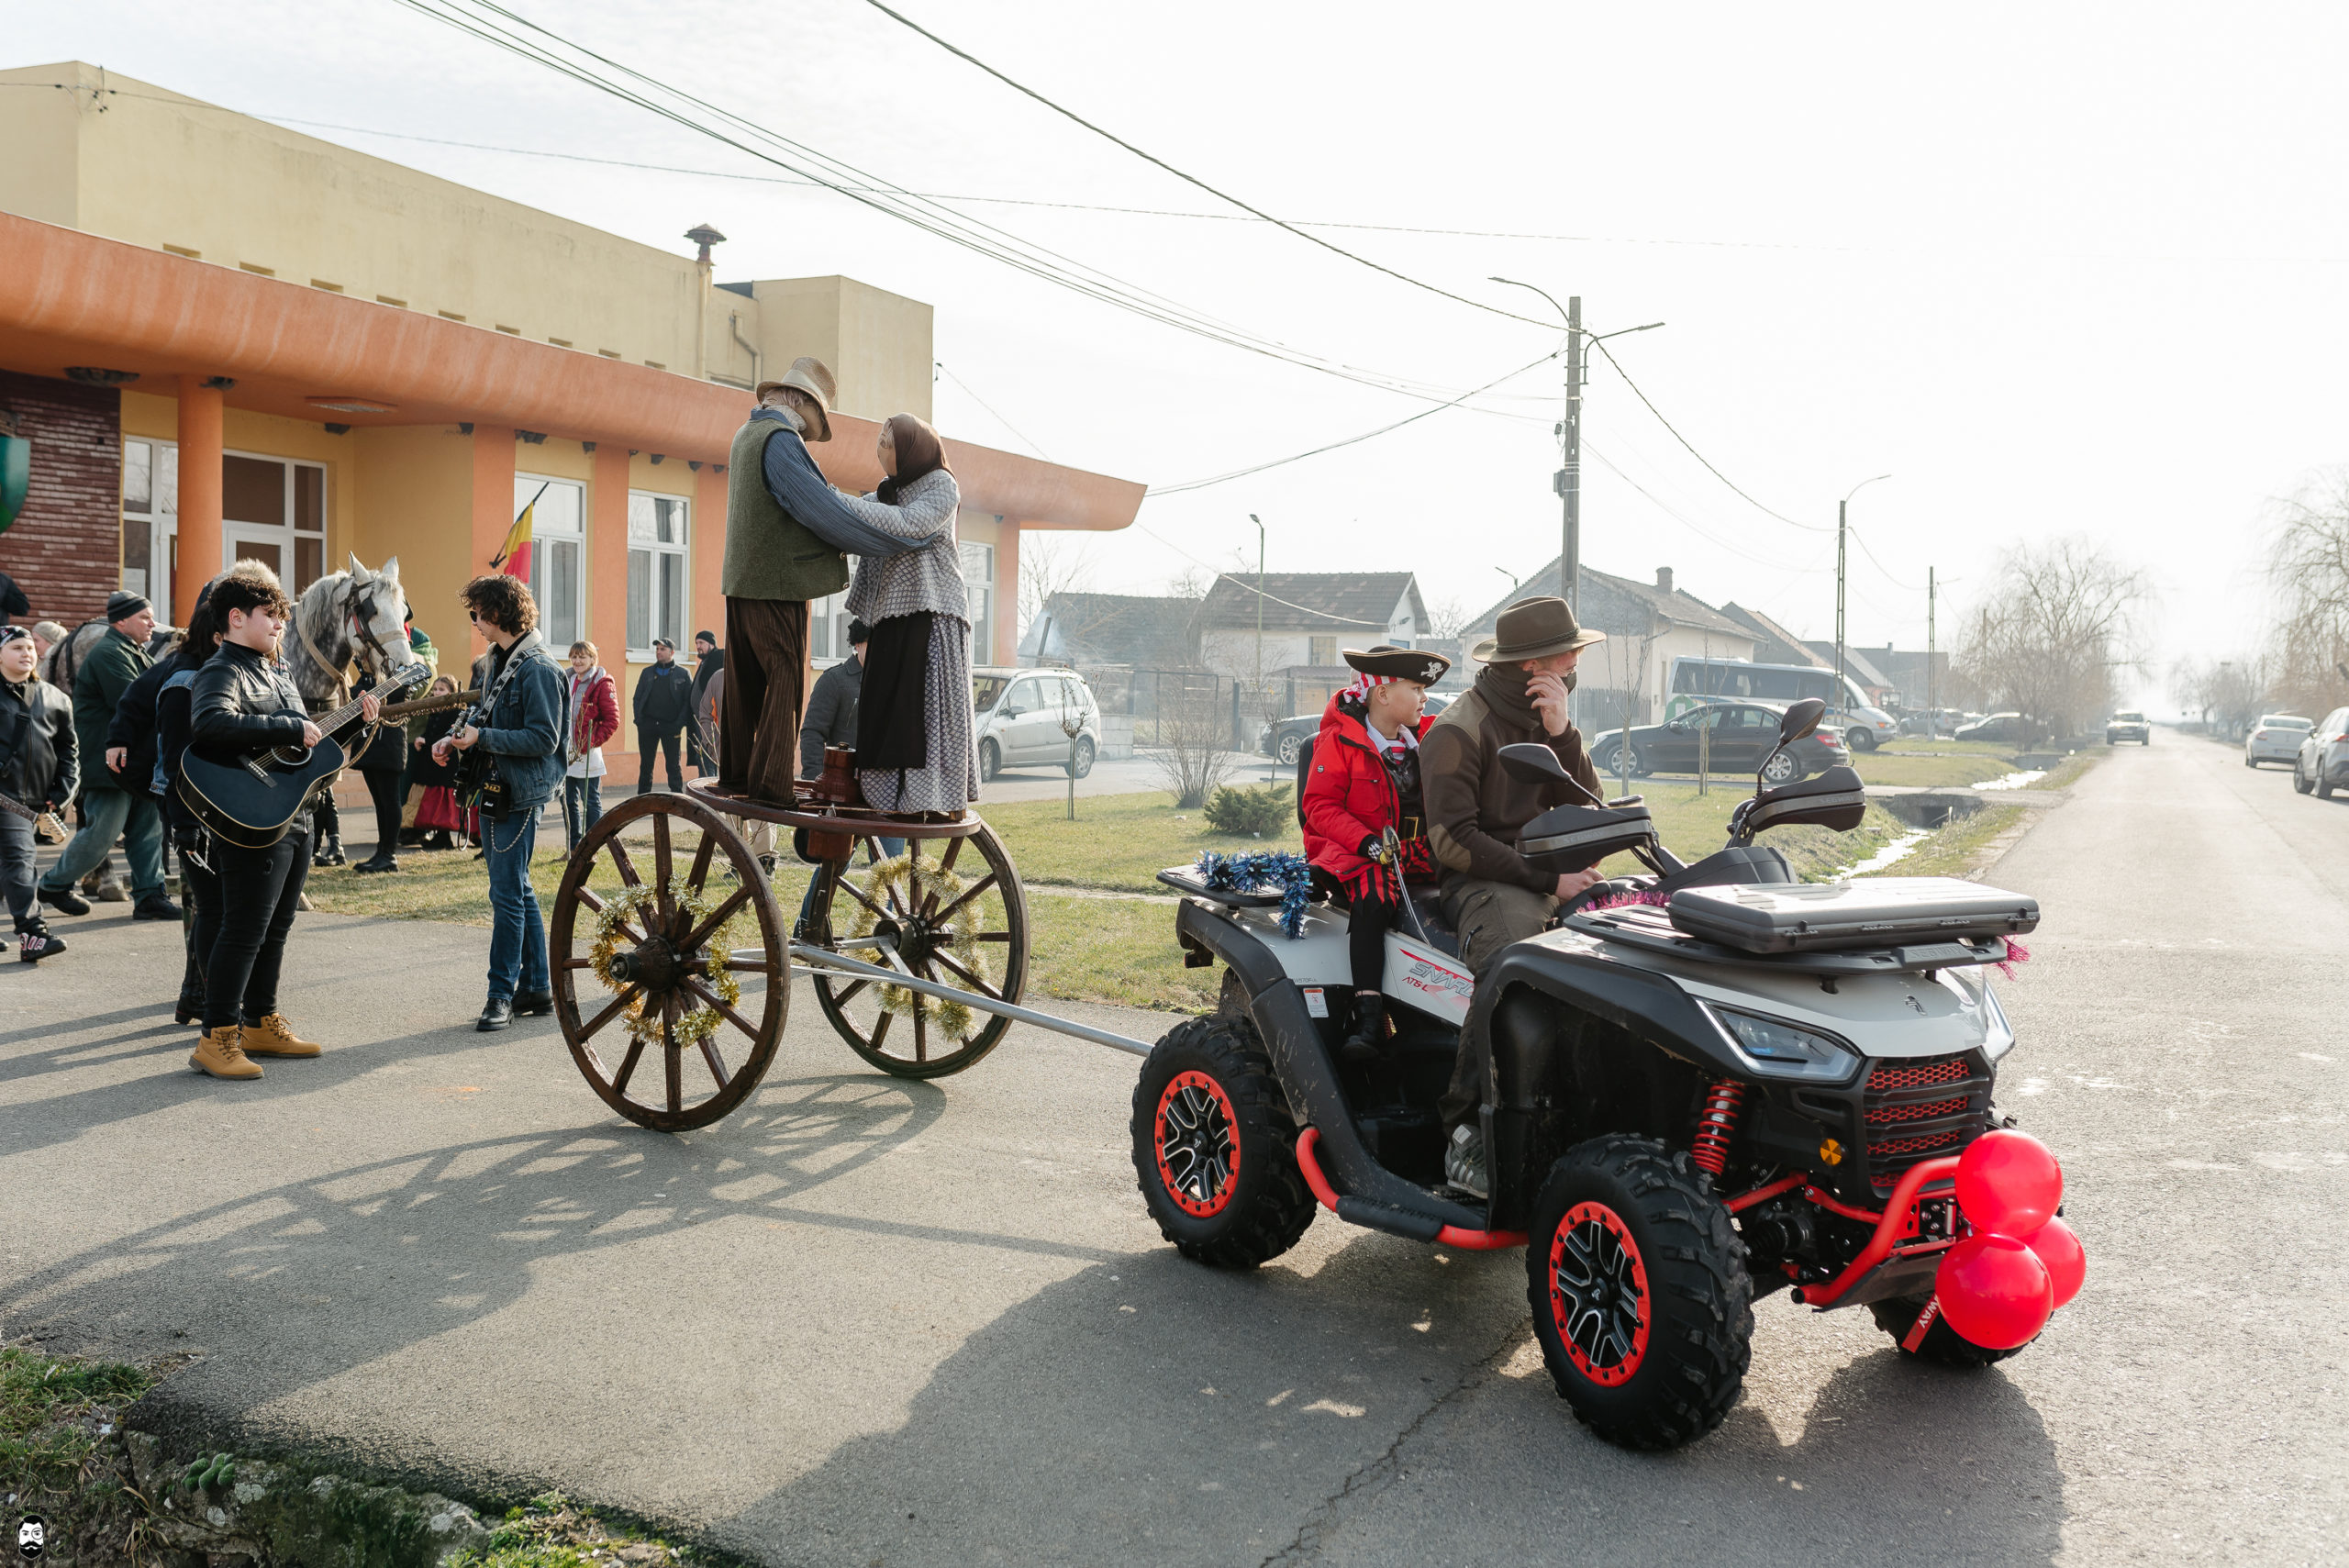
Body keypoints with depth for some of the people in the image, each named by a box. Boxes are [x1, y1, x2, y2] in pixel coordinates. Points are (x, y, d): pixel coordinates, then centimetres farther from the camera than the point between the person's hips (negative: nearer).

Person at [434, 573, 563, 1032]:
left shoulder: (537, 668, -15)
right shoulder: (498, 662, 14)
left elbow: (544, 738, -19)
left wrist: (482, 738, -21)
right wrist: (453, 737, 5)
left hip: (520, 796, -10)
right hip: (493, 791, 10)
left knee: (507, 894, -7)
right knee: (518, 891, 13)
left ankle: (502, 994, -1)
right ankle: (536, 988, 21)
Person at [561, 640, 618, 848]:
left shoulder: (601, 684, -8)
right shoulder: (568, 681, 14)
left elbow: (612, 721, -10)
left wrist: (592, 741, -17)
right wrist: (561, 742, 9)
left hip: (587, 756, -7)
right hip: (567, 754, 7)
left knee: (591, 802, -1)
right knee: (568, 801, 12)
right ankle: (573, 847, 21)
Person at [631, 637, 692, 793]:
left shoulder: (683, 674, 4)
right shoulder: (647, 673, 14)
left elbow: (688, 701, -1)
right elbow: (637, 698, 13)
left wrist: (679, 724, -11)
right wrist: (639, 720, -2)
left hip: (670, 726, -3)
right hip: (647, 726, 3)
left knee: (673, 766, 1)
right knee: (646, 765, 8)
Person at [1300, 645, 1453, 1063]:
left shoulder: (1423, 739, 16)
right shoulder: (1339, 742, -4)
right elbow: (1319, 805, -10)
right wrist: (1366, 841, -24)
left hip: (1416, 854, 6)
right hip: (1353, 854, -6)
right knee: (1372, 899, -37)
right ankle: (1368, 1017, -39)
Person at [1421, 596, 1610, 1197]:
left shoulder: (1549, 724, 19)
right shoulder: (1457, 733, -5)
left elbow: (1590, 811, 8)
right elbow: (1452, 840, -13)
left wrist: (1560, 734, -5)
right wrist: (1546, 878, -19)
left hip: (1553, 878, 7)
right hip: (1481, 883, -7)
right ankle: (1475, 1144, -32)